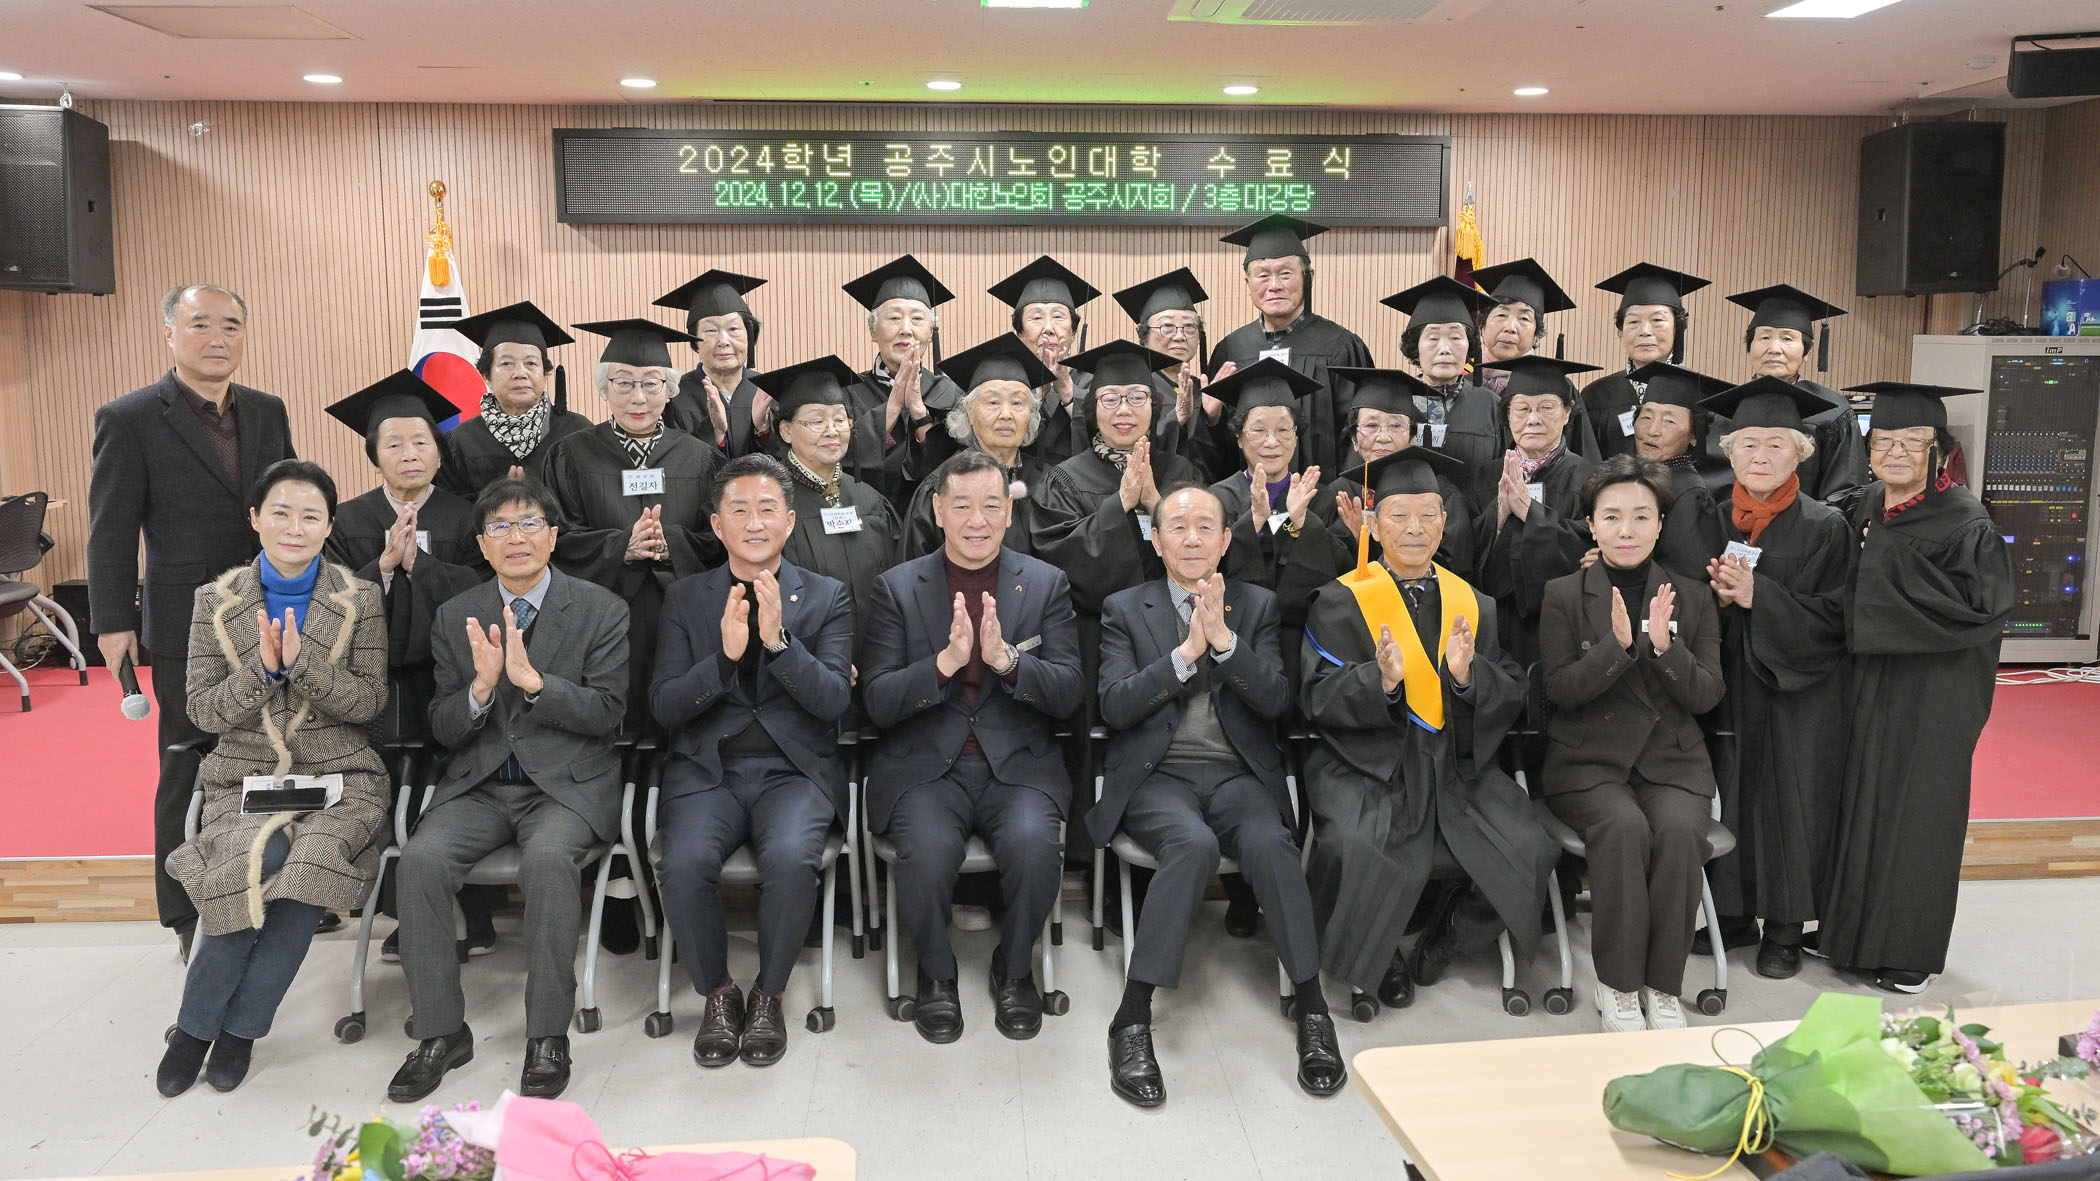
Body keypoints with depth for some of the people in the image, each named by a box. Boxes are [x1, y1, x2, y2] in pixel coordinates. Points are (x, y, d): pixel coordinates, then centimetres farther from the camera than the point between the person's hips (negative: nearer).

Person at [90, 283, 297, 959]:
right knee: (189, 772, 4)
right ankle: (190, 917, 17)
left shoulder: (268, 412, 10)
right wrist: (113, 622, -9)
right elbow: (111, 531, -4)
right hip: (189, 627, -4)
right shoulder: (129, 419, -4)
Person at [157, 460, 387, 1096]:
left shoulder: (359, 599, 4)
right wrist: (263, 668, -14)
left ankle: (239, 1028, -12)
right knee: (259, 859, -31)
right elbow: (202, 712, 3)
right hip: (245, 776, 1)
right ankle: (195, 1026, -9)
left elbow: (369, 703, -2)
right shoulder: (216, 600, 6)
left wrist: (300, 661, -16)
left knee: (309, 862, -31)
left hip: (338, 776, 0)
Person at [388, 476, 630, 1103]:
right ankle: (440, 1032, -9)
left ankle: (548, 1035, -20)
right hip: (479, 785, 3)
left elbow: (606, 713, -7)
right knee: (422, 858, -24)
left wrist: (532, 678, -21)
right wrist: (481, 687, -15)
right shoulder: (455, 618, 10)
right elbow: (442, 729, 6)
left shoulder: (601, 609, 1)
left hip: (567, 784, -3)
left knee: (548, 858, -34)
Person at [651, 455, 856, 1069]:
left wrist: (778, 640, -19)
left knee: (791, 857, -32)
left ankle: (768, 994, -4)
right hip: (706, 770, 1)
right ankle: (717, 994, -2)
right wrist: (725, 655, -16)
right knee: (686, 861, -29)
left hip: (795, 770, -1)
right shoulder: (687, 597, 10)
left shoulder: (826, 596, 7)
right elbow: (664, 707, 1)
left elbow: (835, 700, -4)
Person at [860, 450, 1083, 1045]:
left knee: (1035, 844, -29)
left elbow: (1067, 694, 0)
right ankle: (936, 973, 2)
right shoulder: (897, 587, 5)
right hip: (924, 767, 0)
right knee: (927, 850, -30)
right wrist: (945, 663, -20)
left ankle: (1014, 967, 2)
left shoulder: (1046, 583, 7)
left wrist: (1006, 660, -19)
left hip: (1017, 765, 1)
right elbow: (877, 701, -3)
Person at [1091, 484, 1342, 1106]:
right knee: (1194, 844, -34)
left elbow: (1274, 700, -1)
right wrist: (1187, 651, -13)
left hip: (1237, 774, 2)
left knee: (1269, 843, -31)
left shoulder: (1256, 605, 13)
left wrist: (1223, 638, -13)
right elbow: (1115, 706, -5)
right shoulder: (1125, 609, 9)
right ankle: (1133, 1018, -26)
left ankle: (1311, 1007, -18)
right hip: (1157, 775, -2)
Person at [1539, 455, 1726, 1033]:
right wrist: (1617, 645, -19)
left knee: (1680, 829, -29)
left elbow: (1707, 695, 3)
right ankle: (1616, 985, -16)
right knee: (1624, 827, -32)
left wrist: (1666, 646, -15)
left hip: (1673, 761, 2)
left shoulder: (1692, 596, 11)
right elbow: (1560, 689, -5)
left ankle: (1663, 987, -15)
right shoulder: (1563, 595, 4)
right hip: (1588, 762, -2)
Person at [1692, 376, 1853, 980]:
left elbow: (1832, 618, -10)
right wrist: (1718, 596, -13)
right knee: (1729, 795, 6)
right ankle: (1731, 910, 20)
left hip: (1798, 692, -3)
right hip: (1730, 686, 3)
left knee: (1789, 799, 1)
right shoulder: (1713, 521, 5)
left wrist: (1757, 596, -20)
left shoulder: (1825, 527, -5)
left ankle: (1785, 928, 13)